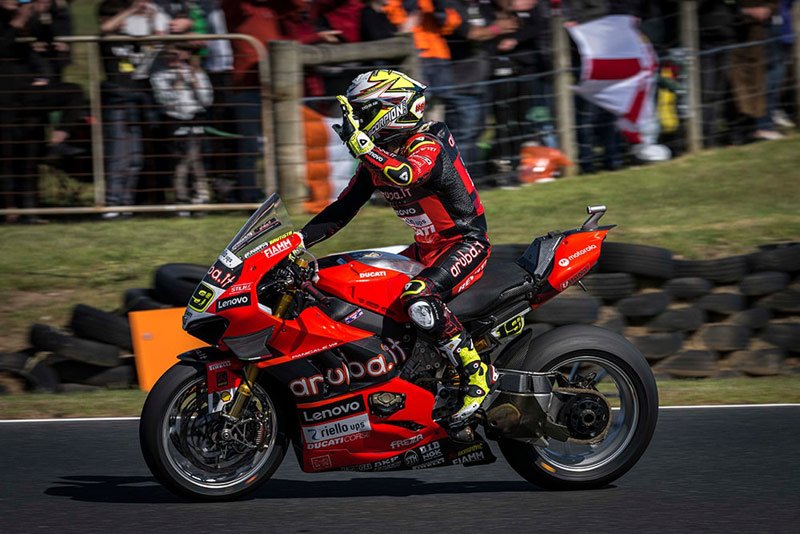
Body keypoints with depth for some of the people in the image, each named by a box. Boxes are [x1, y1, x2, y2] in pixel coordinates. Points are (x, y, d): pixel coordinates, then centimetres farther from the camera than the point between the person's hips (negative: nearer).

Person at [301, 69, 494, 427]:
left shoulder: (427, 145, -19)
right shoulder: (377, 157, 8)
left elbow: (405, 174, -43)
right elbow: (343, 208, 10)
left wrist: (359, 141, -42)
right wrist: (299, 239, 0)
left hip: (466, 243, -10)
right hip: (428, 249, 10)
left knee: (418, 300, -34)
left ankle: (476, 373, -25)